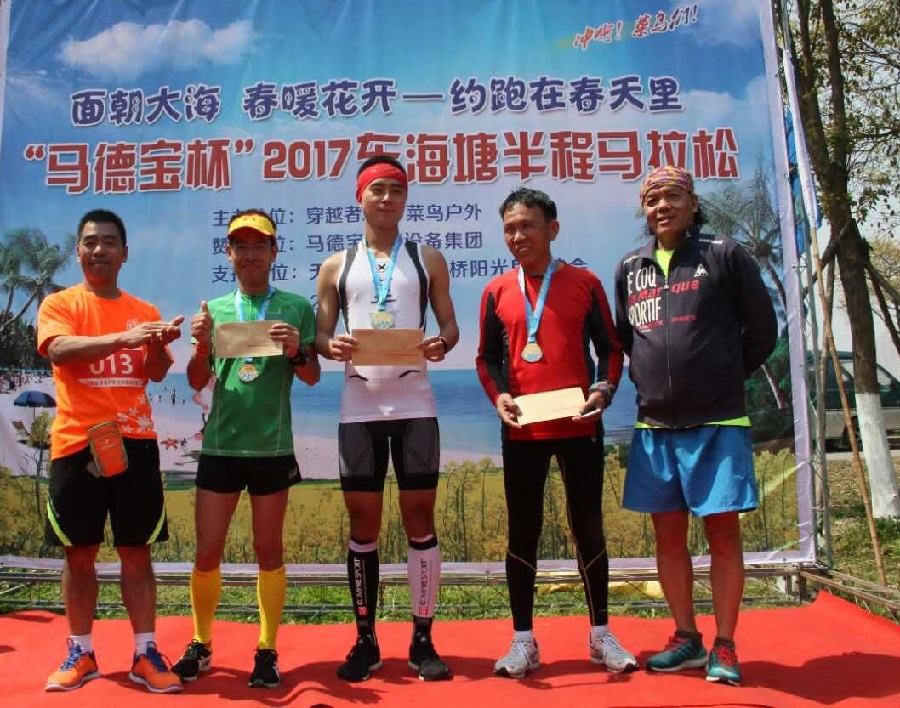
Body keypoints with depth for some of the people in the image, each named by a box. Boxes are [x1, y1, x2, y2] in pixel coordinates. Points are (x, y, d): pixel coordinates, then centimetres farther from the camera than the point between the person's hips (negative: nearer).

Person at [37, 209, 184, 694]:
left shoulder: (144, 311, 11)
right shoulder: (59, 304, 5)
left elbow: (156, 373, 0)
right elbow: (60, 350, -15)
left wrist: (157, 345, -22)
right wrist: (124, 338, -29)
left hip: (134, 442, 1)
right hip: (76, 443, -1)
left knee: (136, 551, 4)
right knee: (79, 553, 7)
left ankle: (146, 654, 11)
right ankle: (81, 653, 20)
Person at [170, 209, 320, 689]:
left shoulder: (296, 307, 2)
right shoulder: (214, 309, 9)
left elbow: (313, 377, 1)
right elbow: (197, 383, 8)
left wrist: (296, 351, -19)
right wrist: (201, 345, -11)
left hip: (272, 447, -2)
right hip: (220, 446, 2)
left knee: (269, 551, 8)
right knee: (207, 553, 7)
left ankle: (267, 652, 19)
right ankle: (201, 645, 26)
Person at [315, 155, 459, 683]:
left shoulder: (428, 260, 9)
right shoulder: (336, 266, 11)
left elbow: (450, 325, 7)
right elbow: (321, 333, 8)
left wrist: (441, 343, -16)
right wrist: (330, 346, -15)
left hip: (414, 404, -1)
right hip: (359, 407, 1)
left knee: (420, 517, 1)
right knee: (363, 522, 6)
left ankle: (423, 640, 14)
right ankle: (366, 640, 19)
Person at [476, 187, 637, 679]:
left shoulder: (584, 283, 4)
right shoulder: (497, 292, 7)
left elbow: (610, 348, 6)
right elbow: (486, 358, 10)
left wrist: (604, 389, -11)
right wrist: (498, 397, -8)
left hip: (579, 427, -1)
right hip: (522, 431, 1)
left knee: (588, 527, 8)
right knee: (522, 532, 6)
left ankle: (601, 635, 23)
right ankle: (523, 641, 18)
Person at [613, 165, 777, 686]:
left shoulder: (724, 256, -1)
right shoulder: (630, 268, 10)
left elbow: (762, 329, 4)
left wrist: (724, 378, 7)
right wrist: (652, 380, 10)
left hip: (718, 422, -4)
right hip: (655, 426, 4)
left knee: (723, 531, 1)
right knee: (668, 533, 9)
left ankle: (724, 648, 15)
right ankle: (687, 639, 24)